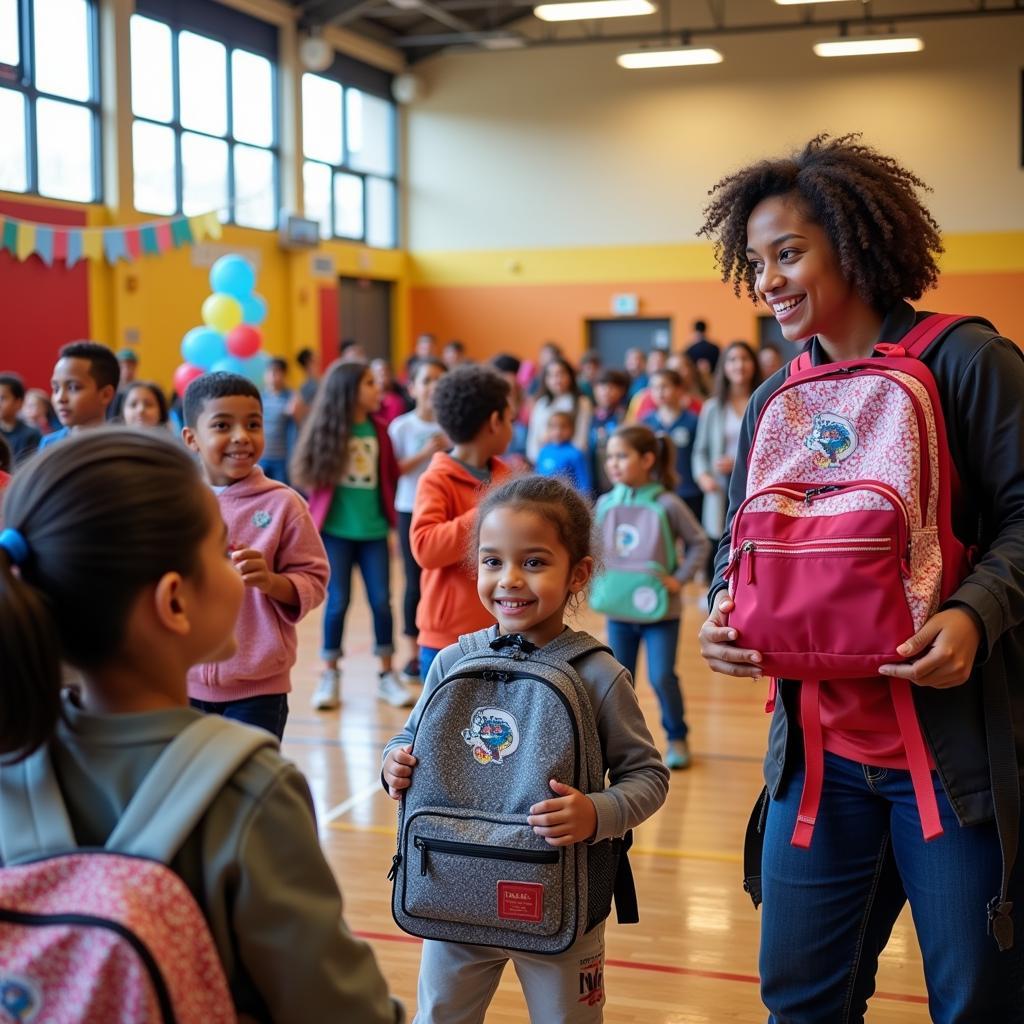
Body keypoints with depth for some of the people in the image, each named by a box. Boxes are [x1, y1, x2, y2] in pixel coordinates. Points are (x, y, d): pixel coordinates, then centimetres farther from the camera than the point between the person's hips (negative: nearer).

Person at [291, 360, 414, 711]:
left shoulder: (378, 430, 5)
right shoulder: (326, 431, -4)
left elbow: (392, 475, 7)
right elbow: (311, 476, 1)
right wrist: (318, 515, 1)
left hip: (374, 530, 3)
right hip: (335, 531, -3)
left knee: (381, 601, 2)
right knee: (337, 603, 1)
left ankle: (387, 675, 13)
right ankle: (330, 676, 14)